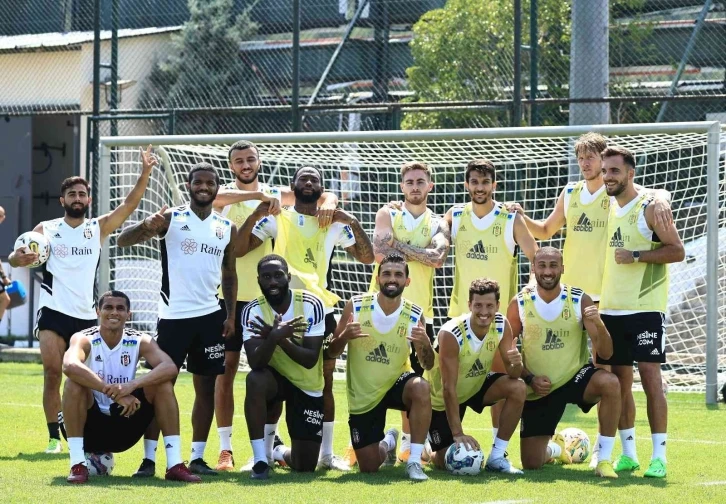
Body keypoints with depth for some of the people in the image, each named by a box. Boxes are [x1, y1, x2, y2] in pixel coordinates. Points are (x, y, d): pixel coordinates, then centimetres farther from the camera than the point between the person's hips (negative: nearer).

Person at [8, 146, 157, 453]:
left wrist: (145, 173, -14)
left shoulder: (98, 228, 9)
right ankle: (54, 437, -7)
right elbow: (16, 257, 4)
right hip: (53, 313, -1)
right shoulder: (46, 229, 7)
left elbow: (129, 204, -1)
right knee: (52, 373, -10)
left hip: (87, 316, 2)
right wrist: (18, 258, -21)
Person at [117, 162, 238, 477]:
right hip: (174, 316, -4)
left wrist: (231, 315, 6)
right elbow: (122, 241, -12)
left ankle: (197, 457, 12)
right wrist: (146, 227, -33)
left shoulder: (227, 228, 8)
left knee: (206, 387, 6)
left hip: (210, 316, 4)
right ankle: (149, 458, -5)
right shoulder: (171, 219, -5)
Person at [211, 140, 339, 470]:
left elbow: (324, 196, 11)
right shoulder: (225, 195, 1)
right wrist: (260, 196, -34)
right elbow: (214, 196, -24)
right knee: (226, 367, -4)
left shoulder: (275, 194, 10)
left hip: (266, 295, 3)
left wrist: (327, 204, -13)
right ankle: (225, 448, -2)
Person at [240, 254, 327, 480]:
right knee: (255, 380, -38)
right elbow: (255, 363, -27)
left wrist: (281, 339, -37)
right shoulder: (253, 311, -16)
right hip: (275, 377, 0)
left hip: (308, 386, 0)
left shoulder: (311, 305, -18)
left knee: (305, 466, -2)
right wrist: (274, 337, -45)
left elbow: (310, 359, -22)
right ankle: (261, 459, -25)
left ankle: (281, 452, 38)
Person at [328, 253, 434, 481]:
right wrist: (344, 337, -28)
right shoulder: (355, 306, -12)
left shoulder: (414, 315, -10)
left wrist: (425, 345, -27)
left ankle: (414, 461, -24)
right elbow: (332, 353, -6)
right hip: (362, 395, 0)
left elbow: (427, 365, -4)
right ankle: (387, 443, 41)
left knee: (421, 388, -37)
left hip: (396, 383, 0)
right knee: (369, 467, 3)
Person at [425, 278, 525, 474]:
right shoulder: (451, 334, -32)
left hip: (476, 386, 5)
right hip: (442, 398, -5)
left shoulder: (501, 326, -17)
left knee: (518, 388, -23)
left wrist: (516, 364, -38)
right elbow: (449, 388, -30)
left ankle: (496, 457, -12)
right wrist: (458, 433, -33)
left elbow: (512, 374, -12)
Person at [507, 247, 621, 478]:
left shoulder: (580, 301, -10)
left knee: (610, 383, -36)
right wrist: (529, 379, -14)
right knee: (531, 464, 0)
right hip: (538, 388, 1)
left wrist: (598, 324, -31)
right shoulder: (520, 304, -7)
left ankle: (604, 460, -22)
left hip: (575, 377, -1)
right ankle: (554, 448, 40)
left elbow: (605, 353, -12)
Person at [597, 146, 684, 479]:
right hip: (610, 310, 6)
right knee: (619, 381, 7)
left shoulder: (650, 208, -7)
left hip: (645, 309, -6)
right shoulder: (607, 210, 13)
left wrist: (635, 255, -20)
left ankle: (659, 456, -7)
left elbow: (677, 251, -11)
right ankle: (628, 453, 14)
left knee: (650, 376, -9)